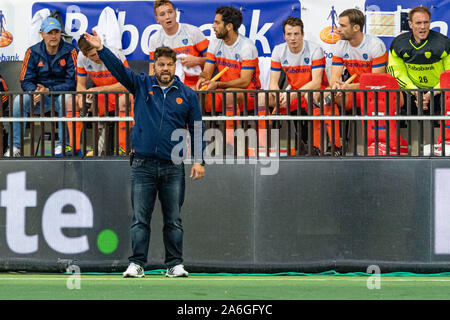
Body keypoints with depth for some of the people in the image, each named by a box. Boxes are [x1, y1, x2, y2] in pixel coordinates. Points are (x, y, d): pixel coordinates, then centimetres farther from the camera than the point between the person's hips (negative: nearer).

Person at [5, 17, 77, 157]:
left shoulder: (69, 52, -6)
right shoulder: (33, 52, 1)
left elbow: (72, 82, -12)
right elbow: (25, 81, -1)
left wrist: (48, 91, -24)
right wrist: (35, 92, -26)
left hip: (62, 94, -2)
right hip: (40, 101, 2)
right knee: (20, 100, -26)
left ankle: (62, 145, -28)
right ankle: (15, 146, -23)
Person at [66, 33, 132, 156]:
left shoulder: (116, 55, -22)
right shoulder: (82, 58, -7)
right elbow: (81, 84, 3)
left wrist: (99, 89, -30)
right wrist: (81, 96, -21)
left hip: (119, 94, -5)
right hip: (101, 97, 5)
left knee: (123, 101, -40)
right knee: (71, 102, -15)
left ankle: (122, 148, -38)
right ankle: (74, 147, -14)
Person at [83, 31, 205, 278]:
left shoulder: (187, 95, 8)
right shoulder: (141, 85, 8)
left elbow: (197, 128, 9)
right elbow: (119, 69, -3)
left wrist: (199, 160, 2)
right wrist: (100, 49, -18)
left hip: (173, 166, 0)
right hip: (143, 164, 0)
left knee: (173, 219, 3)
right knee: (140, 217, -1)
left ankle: (175, 264, 9)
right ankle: (136, 264, 1)